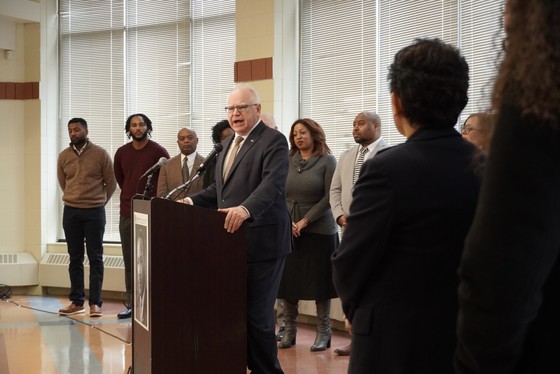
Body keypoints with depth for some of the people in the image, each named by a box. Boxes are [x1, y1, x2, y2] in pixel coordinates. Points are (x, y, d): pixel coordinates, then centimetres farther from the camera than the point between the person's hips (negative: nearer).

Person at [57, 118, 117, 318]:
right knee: (75, 258, 7)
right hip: (71, 211, 3)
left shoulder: (101, 154, -4)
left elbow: (111, 183, 4)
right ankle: (76, 302, 13)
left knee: (95, 258, -1)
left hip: (95, 212, -3)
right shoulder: (63, 156, 4)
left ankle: (95, 303, 2)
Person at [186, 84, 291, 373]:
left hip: (261, 241, -8)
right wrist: (192, 201, 9)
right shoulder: (228, 143, 18)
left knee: (257, 313, -3)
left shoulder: (273, 141, -9)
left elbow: (272, 184, -24)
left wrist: (246, 209, -41)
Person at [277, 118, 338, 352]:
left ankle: (323, 332, 10)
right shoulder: (288, 161, 7)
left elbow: (329, 197, -8)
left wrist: (305, 221, -13)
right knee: (288, 279, 3)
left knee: (319, 280, 1)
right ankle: (289, 331, 12)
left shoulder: (327, 161, -3)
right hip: (288, 229, 3)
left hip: (318, 229, -3)